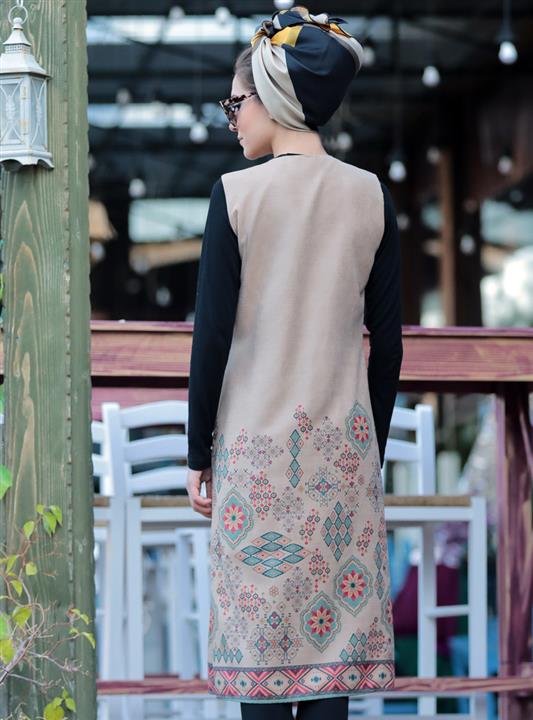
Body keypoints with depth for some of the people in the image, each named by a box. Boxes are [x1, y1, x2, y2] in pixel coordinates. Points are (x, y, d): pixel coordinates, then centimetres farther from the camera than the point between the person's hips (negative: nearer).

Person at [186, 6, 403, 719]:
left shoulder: (237, 193, -7)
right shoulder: (371, 195, 2)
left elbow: (212, 335, -6)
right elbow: (388, 341, 5)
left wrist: (198, 453, 2)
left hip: (256, 445, -3)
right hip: (343, 444, 3)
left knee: (261, 631, 1)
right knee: (334, 628, 4)